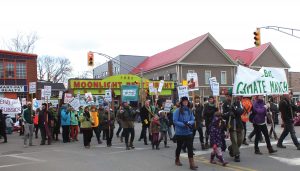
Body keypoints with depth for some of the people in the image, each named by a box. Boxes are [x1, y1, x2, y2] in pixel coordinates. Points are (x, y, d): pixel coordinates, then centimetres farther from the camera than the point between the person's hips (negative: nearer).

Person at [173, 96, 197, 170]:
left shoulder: (190, 111, 2)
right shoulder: (177, 111, -11)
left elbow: (193, 120, 3)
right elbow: (175, 121, -15)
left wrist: (189, 123, -19)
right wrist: (184, 124, -22)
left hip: (188, 132, 3)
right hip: (179, 132, -2)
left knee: (190, 147, -5)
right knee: (179, 147, 15)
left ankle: (192, 164, -1)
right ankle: (177, 160, 37)